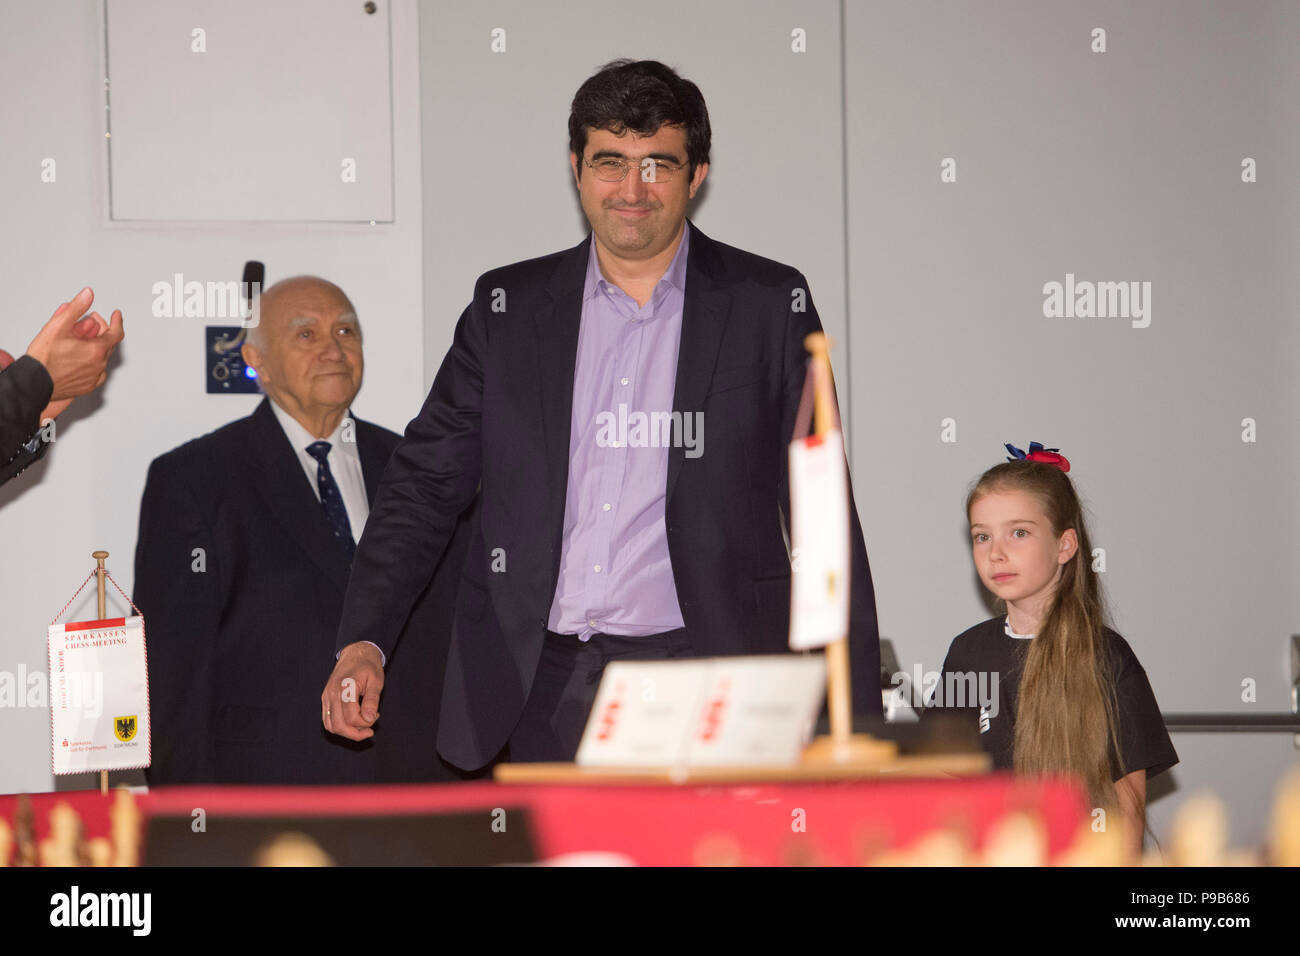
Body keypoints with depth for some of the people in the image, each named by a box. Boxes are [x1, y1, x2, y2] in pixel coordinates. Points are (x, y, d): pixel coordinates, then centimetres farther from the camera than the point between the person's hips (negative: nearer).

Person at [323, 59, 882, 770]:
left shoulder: (769, 305, 6)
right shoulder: (508, 306, 11)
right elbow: (425, 484, 12)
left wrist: (856, 718, -1)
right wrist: (363, 642, -4)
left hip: (700, 680, -2)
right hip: (546, 694, 2)